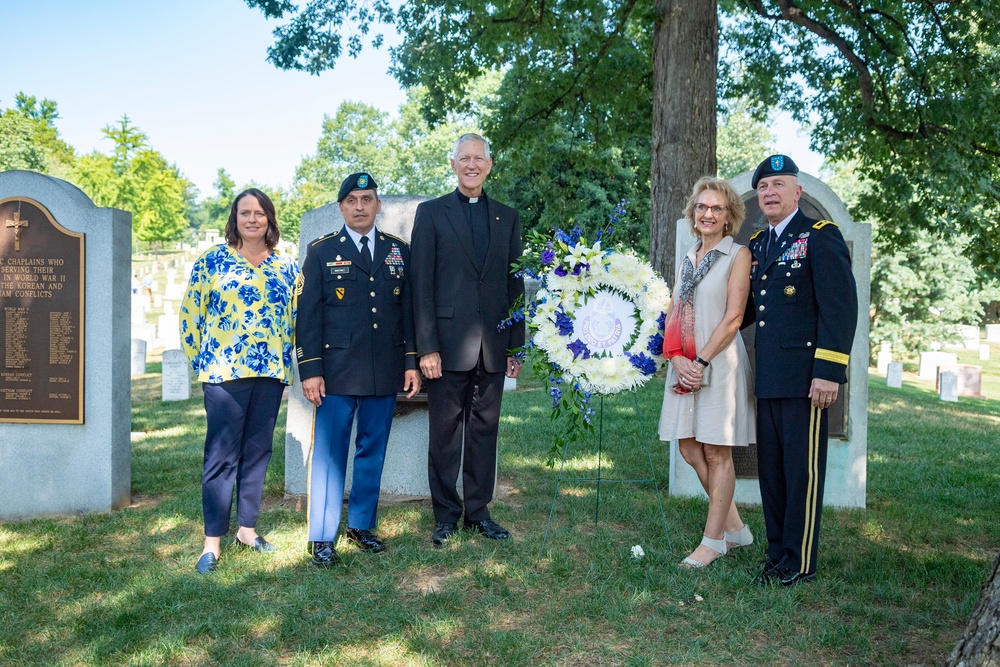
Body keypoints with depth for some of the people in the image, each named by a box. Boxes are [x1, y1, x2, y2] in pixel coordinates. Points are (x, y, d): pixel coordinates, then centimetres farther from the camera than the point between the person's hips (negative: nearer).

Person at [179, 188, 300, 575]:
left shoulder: (286, 267, 10)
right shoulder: (212, 261, 1)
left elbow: (296, 317, 13)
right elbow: (191, 314, 3)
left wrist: (286, 362, 8)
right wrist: (202, 361, 2)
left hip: (271, 372, 4)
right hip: (224, 370, -3)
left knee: (258, 451, 10)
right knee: (221, 454, -2)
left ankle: (247, 528, 23)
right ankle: (212, 541, 6)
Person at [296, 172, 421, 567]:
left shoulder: (399, 251, 11)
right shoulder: (321, 252, 4)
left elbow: (409, 310, 11)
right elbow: (308, 314, 0)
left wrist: (412, 362, 5)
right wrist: (310, 370, -8)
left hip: (385, 372, 3)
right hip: (337, 371, -3)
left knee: (373, 451, 11)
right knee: (330, 454, 0)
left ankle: (361, 526, 25)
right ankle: (322, 538, 9)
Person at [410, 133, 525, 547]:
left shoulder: (507, 217, 13)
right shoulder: (431, 213, 3)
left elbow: (515, 284, 12)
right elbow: (422, 284, -3)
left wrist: (516, 345, 6)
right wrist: (426, 346, -10)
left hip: (493, 344, 3)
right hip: (449, 342, -3)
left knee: (485, 430, 10)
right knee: (445, 433, 5)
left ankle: (479, 511, 23)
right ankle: (446, 515, 18)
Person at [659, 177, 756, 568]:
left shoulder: (738, 255, -3)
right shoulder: (688, 259, 15)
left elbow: (733, 318, -10)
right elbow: (672, 315, 11)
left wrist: (701, 361, -15)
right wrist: (676, 358, -6)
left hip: (720, 363, -7)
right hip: (686, 366, 7)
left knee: (717, 452, -1)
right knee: (690, 450, 8)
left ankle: (713, 540, 10)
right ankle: (735, 528, 23)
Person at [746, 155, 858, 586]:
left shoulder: (820, 236, -4)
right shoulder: (757, 245, 18)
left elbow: (841, 307, -12)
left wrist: (828, 372, -18)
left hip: (805, 377, -7)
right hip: (768, 379, 7)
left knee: (802, 469, 0)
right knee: (771, 469, 12)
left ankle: (800, 562, 11)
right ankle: (777, 553, 24)